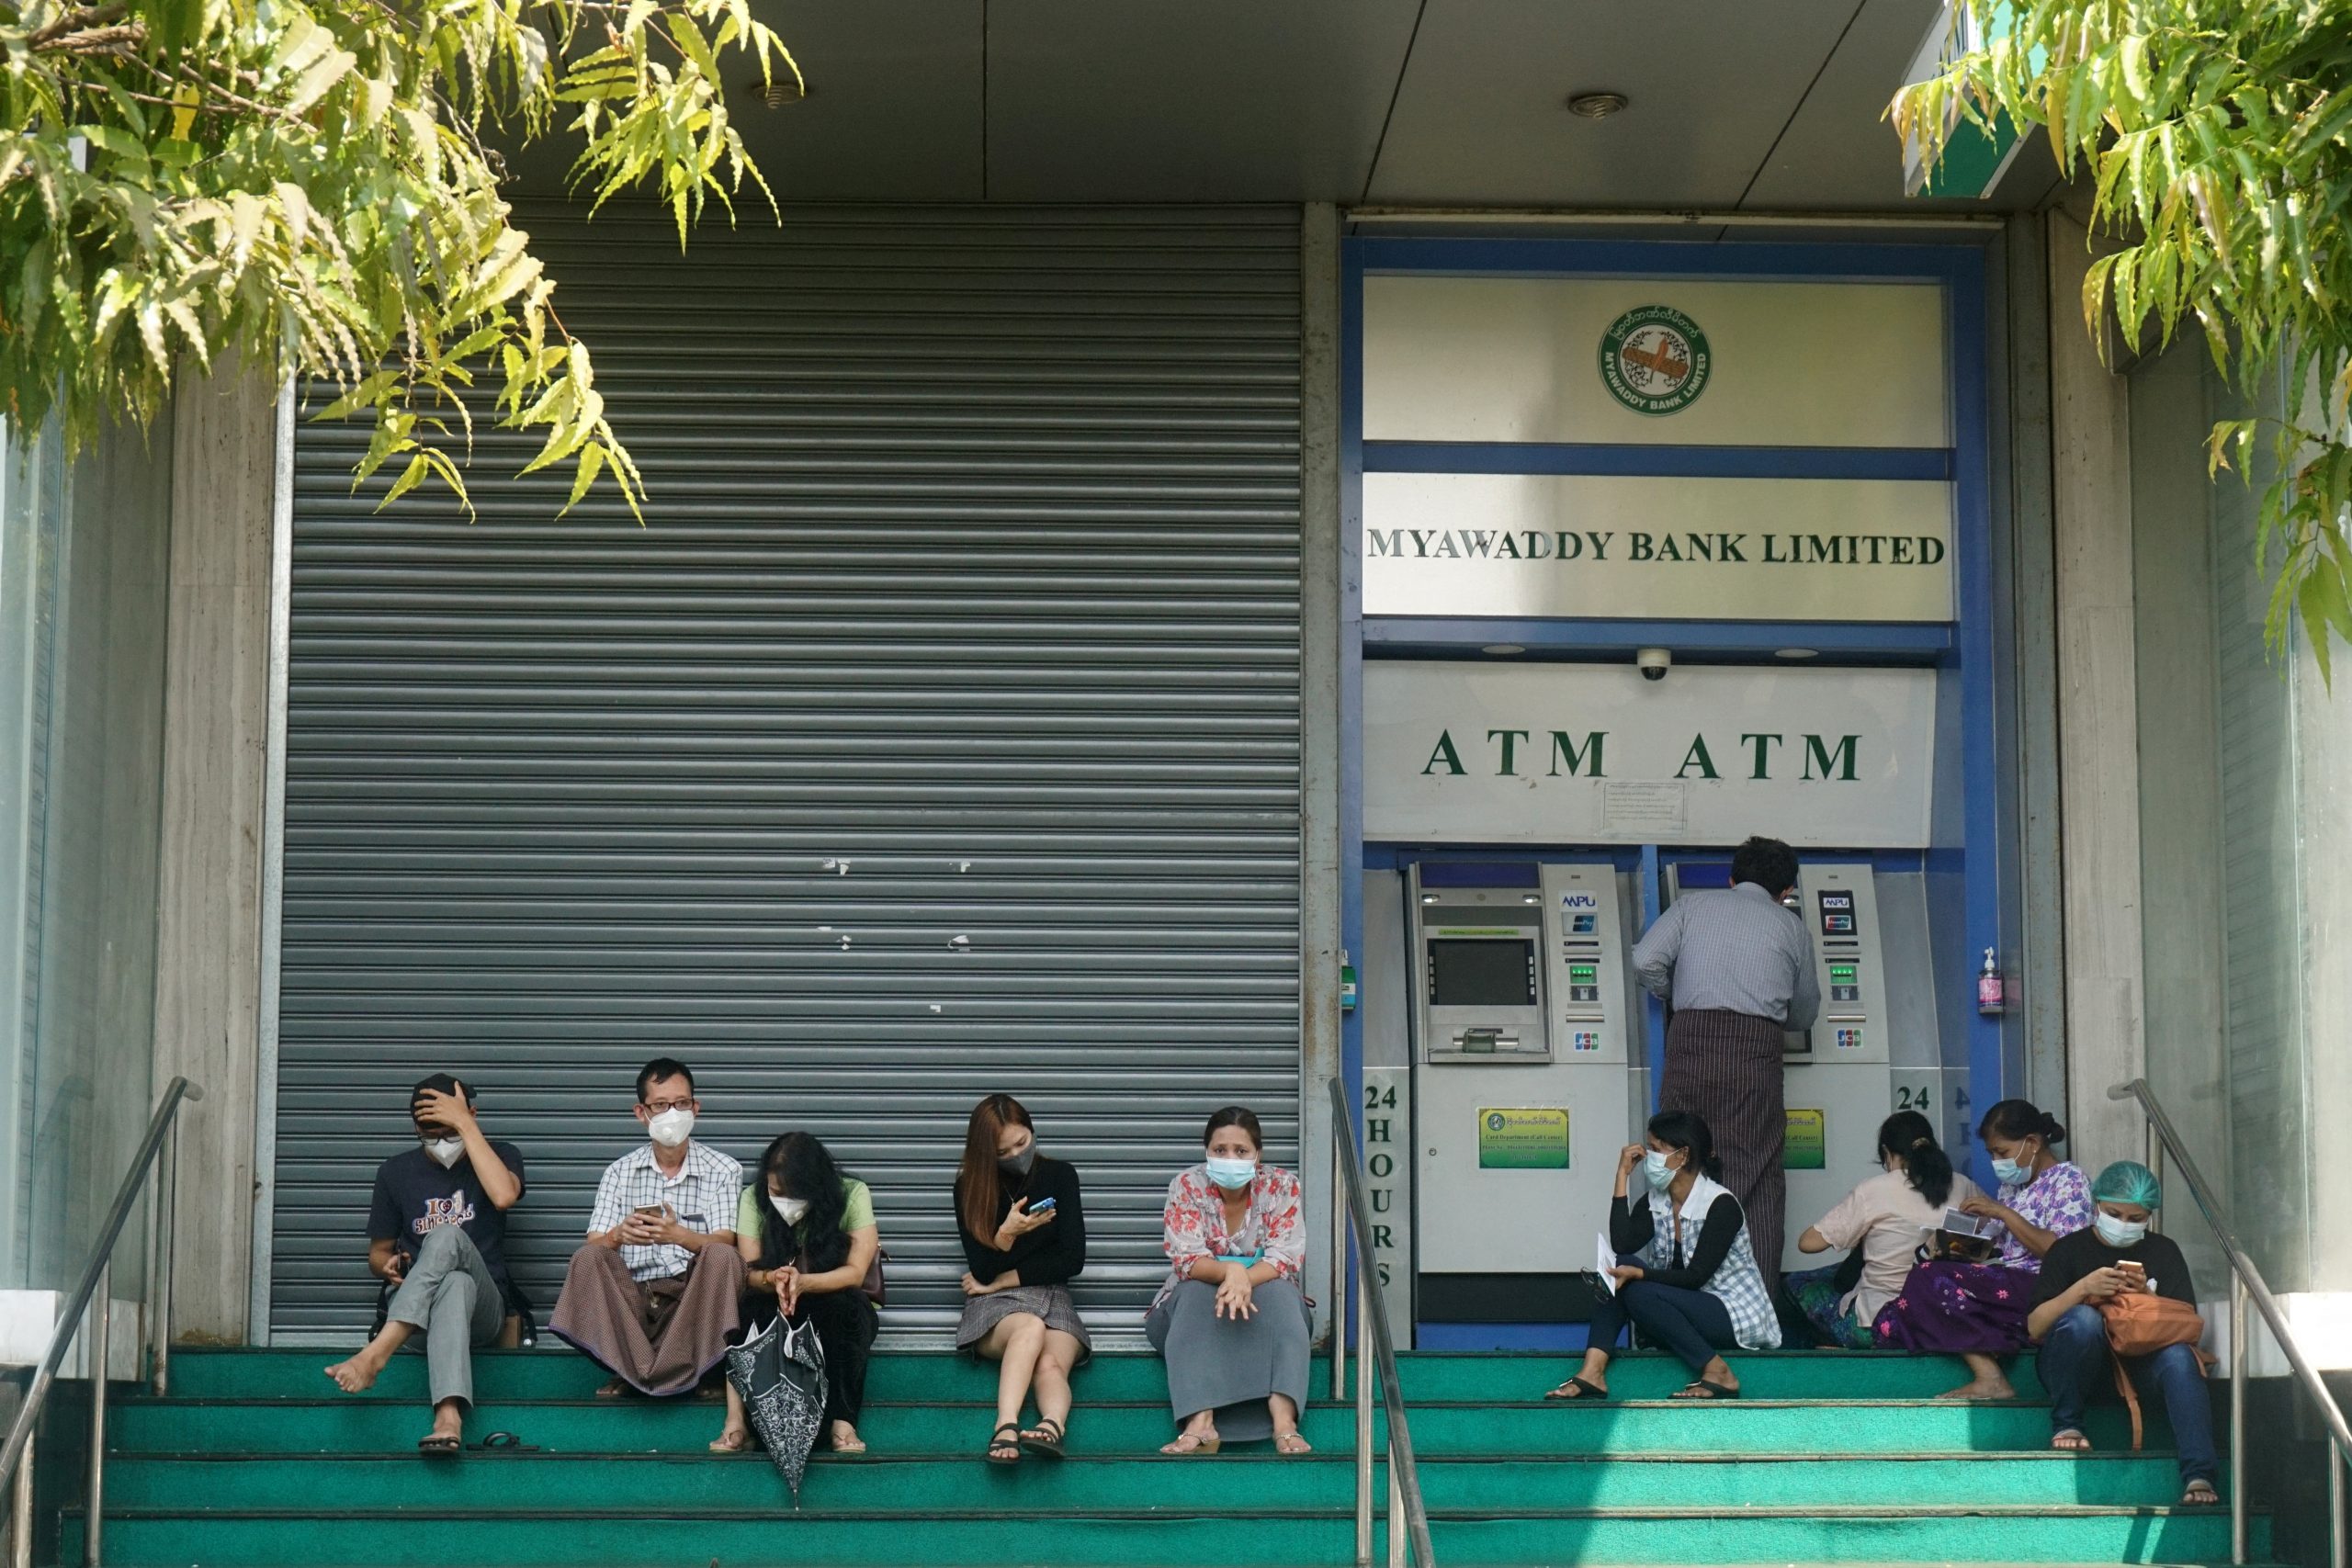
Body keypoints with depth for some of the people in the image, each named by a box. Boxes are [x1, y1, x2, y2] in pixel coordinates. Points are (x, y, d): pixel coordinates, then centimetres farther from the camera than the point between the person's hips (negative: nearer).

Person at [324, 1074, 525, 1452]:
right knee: (455, 1285, -39)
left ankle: (377, 1352, -52)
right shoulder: (396, 1172, 14)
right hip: (412, 1311, 1)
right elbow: (378, 1253, 20)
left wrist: (466, 1123, -15)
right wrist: (388, 1267, -6)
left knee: (447, 1236, -35)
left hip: (484, 1308, -1)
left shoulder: (500, 1155, 8)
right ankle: (448, 1418, -63)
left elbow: (504, 1196, -17)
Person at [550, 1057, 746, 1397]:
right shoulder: (620, 1172, 13)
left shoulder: (723, 1170, 7)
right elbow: (594, 1247, 2)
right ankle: (640, 1368, -30)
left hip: (694, 1298, -1)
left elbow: (723, 1244, -6)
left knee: (723, 1256, -31)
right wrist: (617, 1236, -23)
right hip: (632, 1297, 1)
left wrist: (679, 1235, -29)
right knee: (586, 1259, -25)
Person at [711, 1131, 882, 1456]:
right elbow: (748, 1273, -10)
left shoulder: (853, 1195, -14)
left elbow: (855, 1273, -18)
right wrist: (773, 1279, -35)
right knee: (749, 1309, -33)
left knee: (844, 1306, -36)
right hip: (774, 1309, 1)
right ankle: (737, 1421, -41)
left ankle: (843, 1424, -40)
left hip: (840, 1312, -1)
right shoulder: (753, 1200, -9)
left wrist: (802, 1282, -36)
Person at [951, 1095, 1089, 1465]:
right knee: (1031, 1327, -39)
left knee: (1051, 1365, -33)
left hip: (1050, 1294, 2)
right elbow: (983, 1271, 1)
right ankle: (1006, 1429, -59)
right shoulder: (970, 1188, 7)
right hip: (993, 1307, -1)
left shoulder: (1060, 1176, 9)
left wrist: (1003, 1279, 0)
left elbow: (1072, 1260, 6)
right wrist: (1006, 1235, -19)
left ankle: (1052, 1427, -64)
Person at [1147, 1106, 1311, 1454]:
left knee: (1279, 1292, -32)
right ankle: (1200, 1422, -52)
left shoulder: (1281, 1186, -4)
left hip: (1265, 1298, 0)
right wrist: (1230, 1270, -41)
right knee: (1195, 1293, -33)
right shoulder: (1186, 1186, -6)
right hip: (1191, 1307, 0)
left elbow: (1286, 1257, -15)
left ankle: (1283, 1419, -51)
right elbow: (1187, 1258, -18)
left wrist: (1244, 1281, -37)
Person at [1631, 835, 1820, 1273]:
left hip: (1692, 1039, 0)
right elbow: (1805, 1012, 26)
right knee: (1757, 1180, 2)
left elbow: (1645, 960, 3)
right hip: (1757, 1047, 0)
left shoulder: (1692, 905, 17)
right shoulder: (1792, 928, 19)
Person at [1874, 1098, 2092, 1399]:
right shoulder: (2013, 1183, 21)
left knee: (1936, 1280, -24)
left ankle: (1989, 1379, -26)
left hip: (2042, 1288, -8)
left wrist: (2004, 1213, -13)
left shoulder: (2069, 1179, -2)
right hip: (2007, 1284, 8)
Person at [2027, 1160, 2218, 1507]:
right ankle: (2065, 1424, -15)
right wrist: (2083, 1289, -18)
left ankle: (2198, 1477, -42)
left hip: (2138, 1362, 2)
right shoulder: (2069, 1250, 7)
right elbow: (2035, 1328, -4)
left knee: (2179, 1356, -32)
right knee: (2083, 1318, -34)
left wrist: (2145, 1295, -13)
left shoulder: (2163, 1252, 14)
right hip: (2073, 1366, -2)